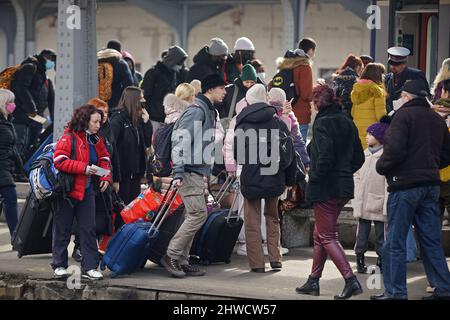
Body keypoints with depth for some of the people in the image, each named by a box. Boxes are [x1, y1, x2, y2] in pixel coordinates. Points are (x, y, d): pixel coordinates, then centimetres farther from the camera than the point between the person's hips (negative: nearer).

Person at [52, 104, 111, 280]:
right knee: (63, 230, 4)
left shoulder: (96, 141, 9)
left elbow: (104, 159, 18)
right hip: (67, 191, -6)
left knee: (89, 229, 0)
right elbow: (59, 161, -20)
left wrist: (106, 177, 0)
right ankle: (59, 265, 14)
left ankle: (90, 267, 3)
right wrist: (84, 168, -24)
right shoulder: (68, 138, -12)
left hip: (87, 191, 6)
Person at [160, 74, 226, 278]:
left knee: (194, 215, 9)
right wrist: (179, 173, -23)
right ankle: (172, 255, -8)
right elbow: (180, 141, -19)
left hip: (198, 172, 10)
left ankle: (182, 261, 11)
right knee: (198, 214, -13)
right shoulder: (197, 111, -13)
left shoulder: (209, 112, 18)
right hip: (190, 171, -10)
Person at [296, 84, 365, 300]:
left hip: (325, 189, -8)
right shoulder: (347, 122, 11)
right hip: (344, 188, 9)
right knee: (320, 234, 19)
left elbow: (325, 157, -24)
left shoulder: (322, 123, -14)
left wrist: (315, 177, -10)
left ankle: (351, 280, -16)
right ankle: (313, 281, 25)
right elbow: (359, 158, 13)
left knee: (326, 237, -5)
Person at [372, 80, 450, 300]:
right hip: (431, 185, 7)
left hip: (405, 185, -7)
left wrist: (381, 166, -2)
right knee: (431, 241, 11)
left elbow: (395, 150, -18)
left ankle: (395, 291, 0)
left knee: (395, 241, 0)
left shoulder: (404, 114, -9)